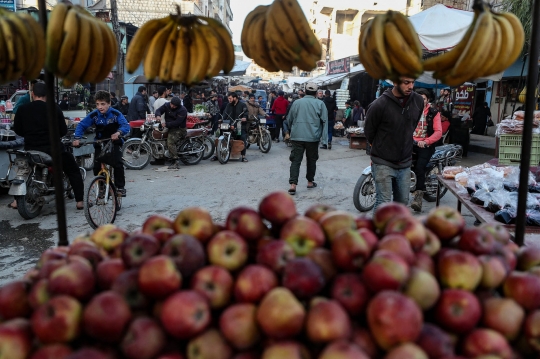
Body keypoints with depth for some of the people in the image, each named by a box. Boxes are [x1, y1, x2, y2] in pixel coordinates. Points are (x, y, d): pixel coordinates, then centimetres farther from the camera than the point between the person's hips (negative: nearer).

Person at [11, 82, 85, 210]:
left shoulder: (22, 109, 0)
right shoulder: (54, 109, -5)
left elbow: (17, 130, 10)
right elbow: (63, 131, 1)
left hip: (31, 150, 3)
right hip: (53, 149, -3)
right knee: (73, 171, 16)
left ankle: (17, 200, 29)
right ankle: (80, 201, 7)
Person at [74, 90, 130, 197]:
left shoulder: (116, 114, -15)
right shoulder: (93, 115, -10)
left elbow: (126, 125, -25)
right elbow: (82, 125, -4)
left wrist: (119, 132, -46)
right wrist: (77, 138, -19)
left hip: (114, 142, -2)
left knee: (117, 163, -20)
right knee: (97, 166, -8)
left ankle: (120, 186, -5)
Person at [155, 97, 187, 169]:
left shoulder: (182, 110, -16)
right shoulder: (167, 105, 4)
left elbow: (177, 122, -22)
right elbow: (159, 110, 4)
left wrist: (166, 124, -26)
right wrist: (158, 115, -21)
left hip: (179, 129, -8)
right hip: (169, 127, 8)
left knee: (170, 142, -27)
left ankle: (176, 162, -28)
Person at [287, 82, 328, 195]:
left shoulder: (296, 102, 4)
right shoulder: (320, 104, 0)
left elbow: (289, 119, 12)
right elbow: (325, 121, -3)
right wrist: (324, 138, -1)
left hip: (297, 136, 1)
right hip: (313, 137, 0)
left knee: (295, 160, 0)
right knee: (311, 160, 15)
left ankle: (293, 184, -11)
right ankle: (310, 182, 27)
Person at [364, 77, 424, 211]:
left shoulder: (419, 101, -2)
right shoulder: (379, 104, -18)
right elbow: (369, 132, -2)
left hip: (405, 163, 5)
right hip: (383, 163, -5)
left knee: (402, 202, 14)